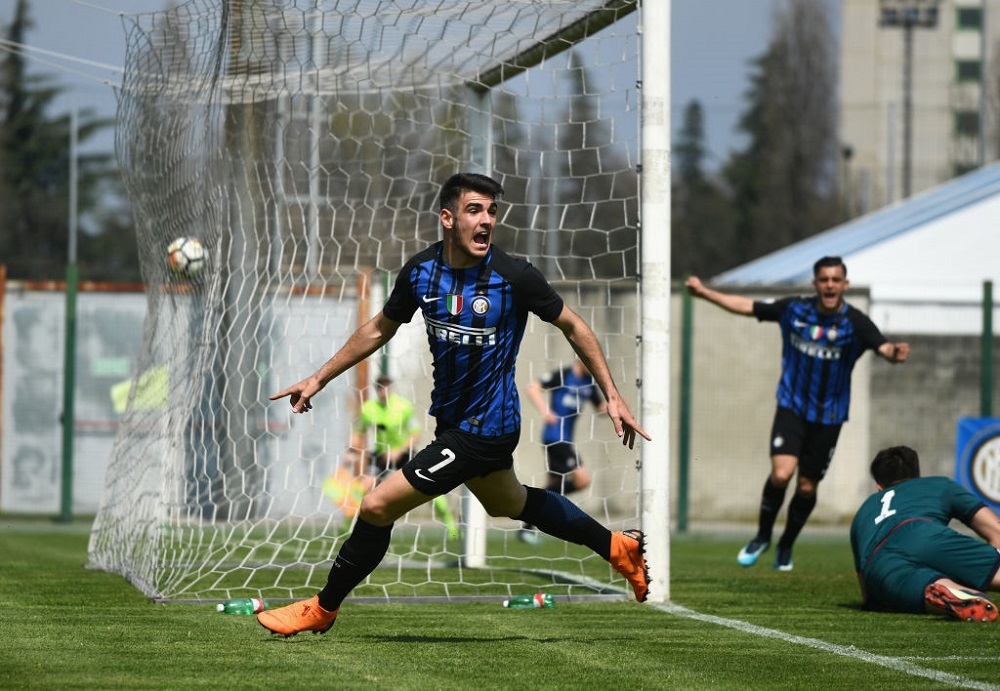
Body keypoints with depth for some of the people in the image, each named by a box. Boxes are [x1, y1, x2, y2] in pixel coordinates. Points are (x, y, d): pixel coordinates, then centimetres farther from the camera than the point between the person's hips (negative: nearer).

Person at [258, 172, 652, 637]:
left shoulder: (514, 276, -21)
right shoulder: (421, 271, -6)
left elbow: (573, 327, -7)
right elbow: (380, 329, 11)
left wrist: (612, 396, -6)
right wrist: (319, 379, 11)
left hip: (483, 430, -7)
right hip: (452, 419, 7)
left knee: (377, 507, -9)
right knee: (508, 503, 29)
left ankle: (322, 609, 12)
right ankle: (617, 547, 48)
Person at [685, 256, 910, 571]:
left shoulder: (855, 323, -12)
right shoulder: (794, 310, -6)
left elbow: (883, 347, -28)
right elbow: (747, 306, 5)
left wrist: (894, 353, -52)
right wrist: (705, 292, 2)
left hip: (828, 416, 0)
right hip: (792, 407, 0)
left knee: (807, 487, 5)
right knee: (781, 473, -19)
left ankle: (786, 546, 31)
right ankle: (762, 536, 6)